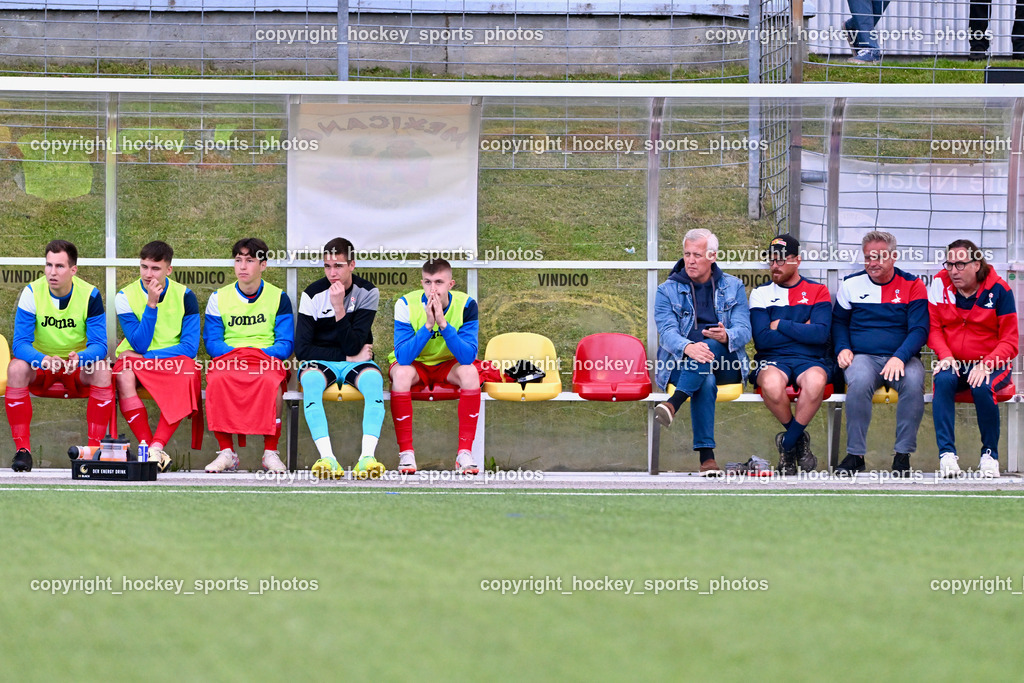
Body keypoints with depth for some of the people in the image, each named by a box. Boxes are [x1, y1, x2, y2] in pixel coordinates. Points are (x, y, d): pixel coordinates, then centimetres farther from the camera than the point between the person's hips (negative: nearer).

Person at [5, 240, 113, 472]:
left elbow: (99, 345, -17)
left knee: (102, 370, -32)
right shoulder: (32, 293, -13)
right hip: (41, 365, 0)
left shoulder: (90, 295, -13)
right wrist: (43, 360, -41)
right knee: (16, 367, -32)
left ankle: (95, 447, -26)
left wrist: (80, 358, -42)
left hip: (79, 367, 0)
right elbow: (21, 343, -18)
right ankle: (22, 449, -29)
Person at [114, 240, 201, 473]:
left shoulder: (184, 296, 0)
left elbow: (190, 347, -7)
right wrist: (151, 305, -18)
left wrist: (148, 357, -14)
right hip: (138, 361, 0)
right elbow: (139, 344, -10)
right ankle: (146, 444, -37)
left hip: (173, 363, 0)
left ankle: (157, 446, -38)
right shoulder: (126, 297, -1)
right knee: (124, 369, -35)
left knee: (188, 374, -35)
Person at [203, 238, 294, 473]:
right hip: (228, 357, 1)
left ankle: (270, 452, -27)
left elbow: (285, 344, 3)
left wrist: (261, 356, -15)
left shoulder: (278, 298, 9)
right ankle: (226, 451, -27)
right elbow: (211, 341, 5)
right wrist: (236, 356, -13)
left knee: (271, 381, -37)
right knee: (217, 379, -35)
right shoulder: (219, 298, 12)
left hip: (267, 358, -1)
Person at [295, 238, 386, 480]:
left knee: (373, 379, -34)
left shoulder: (367, 293, -5)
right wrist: (348, 356, -10)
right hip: (320, 361, -1)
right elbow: (302, 349, -8)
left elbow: (353, 346, -13)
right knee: (310, 379, -36)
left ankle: (367, 456, -48)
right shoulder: (313, 294, -6)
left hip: (355, 361, 1)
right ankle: (327, 458, -48)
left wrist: (339, 309, -25)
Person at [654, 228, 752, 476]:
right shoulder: (667, 291, 8)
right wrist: (688, 348, -33)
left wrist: (726, 337, -27)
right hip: (680, 363, -1)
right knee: (706, 381, -36)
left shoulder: (733, 287, 12)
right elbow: (667, 332, -9)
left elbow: (744, 330, -1)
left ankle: (673, 404, -49)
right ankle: (706, 456, -46)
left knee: (711, 346, -35)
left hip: (725, 365, 1)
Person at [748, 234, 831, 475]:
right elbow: (762, 339, -2)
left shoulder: (817, 291, 9)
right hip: (772, 359, 0)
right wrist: (801, 330, -2)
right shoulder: (761, 294, 11)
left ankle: (788, 444, -16)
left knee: (815, 381, -38)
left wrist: (781, 326, -4)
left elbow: (820, 334, -7)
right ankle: (799, 439, -9)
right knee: (771, 383, -38)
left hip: (810, 360, 0)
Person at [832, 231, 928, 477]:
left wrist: (900, 357, -18)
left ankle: (903, 454, -25)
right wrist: (843, 348, 2)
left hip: (903, 358, -1)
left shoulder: (912, 286, 6)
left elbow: (919, 330, -1)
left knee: (913, 382, -36)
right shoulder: (851, 284, 12)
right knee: (859, 381, -36)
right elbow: (838, 321, 23)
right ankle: (855, 454, -26)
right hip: (863, 357, 1)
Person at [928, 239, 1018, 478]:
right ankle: (947, 453, -32)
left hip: (992, 364, -2)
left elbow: (1009, 342, -7)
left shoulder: (998, 290, -8)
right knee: (943, 381, -32)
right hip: (953, 363, 2)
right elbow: (934, 328, 5)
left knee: (982, 387, -35)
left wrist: (986, 365, -23)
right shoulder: (940, 284, 0)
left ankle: (990, 454, -15)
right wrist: (945, 356, -15)